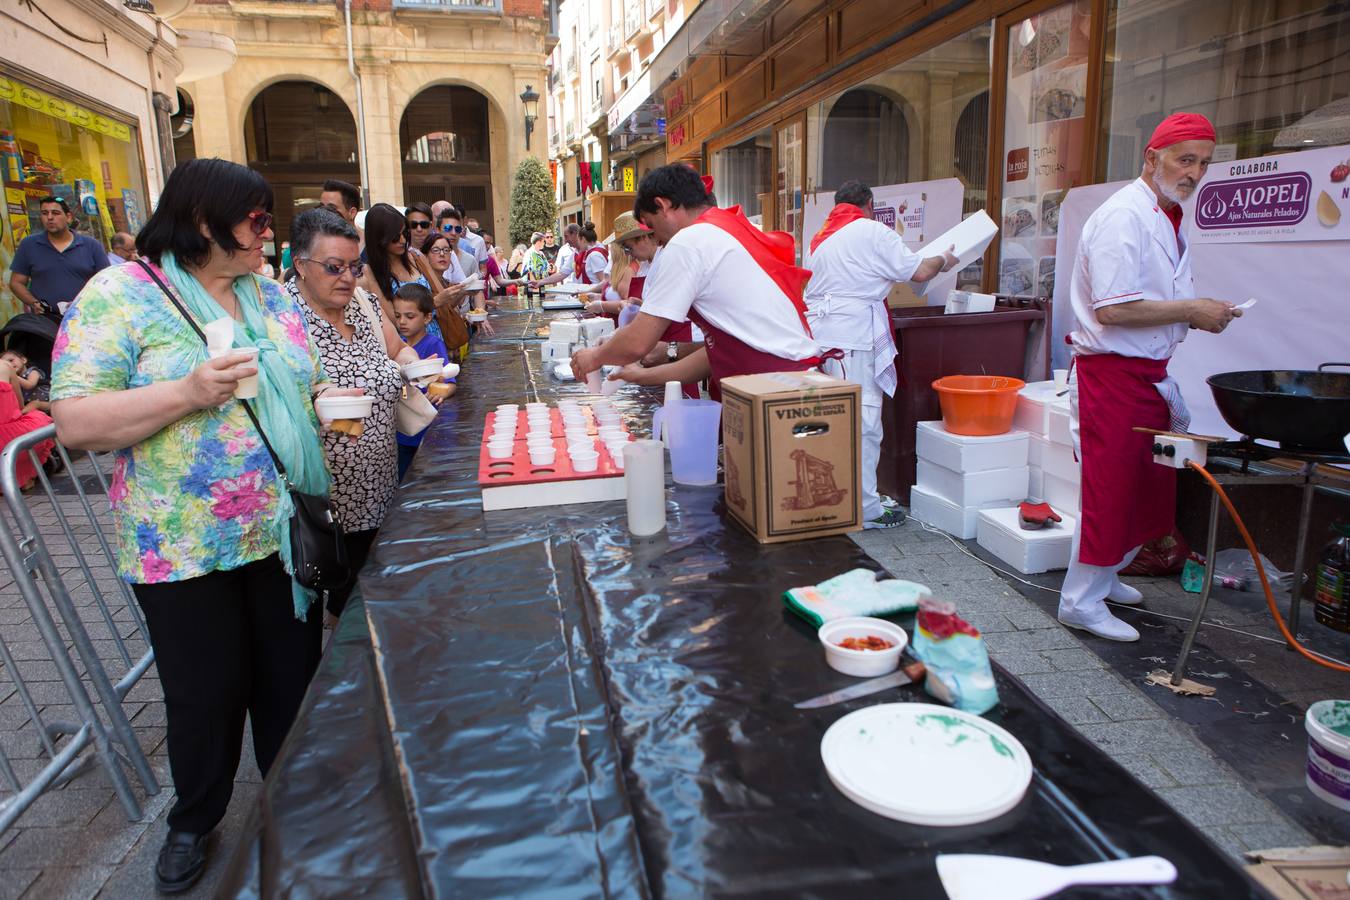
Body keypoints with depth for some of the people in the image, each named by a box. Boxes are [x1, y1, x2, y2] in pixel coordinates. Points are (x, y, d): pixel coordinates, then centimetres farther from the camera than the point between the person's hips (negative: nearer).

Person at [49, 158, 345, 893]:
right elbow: (74, 422, -14)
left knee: (293, 674, 16)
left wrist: (324, 398, -5)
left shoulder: (270, 296, 7)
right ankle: (194, 821, 40)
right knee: (206, 692, 11)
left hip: (282, 531, 5)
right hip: (185, 548, -4)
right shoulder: (118, 295, -10)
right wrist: (187, 393, -26)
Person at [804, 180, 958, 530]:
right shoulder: (872, 231, -1)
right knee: (863, 425, -4)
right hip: (853, 336, -8)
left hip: (818, 334, 8)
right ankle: (865, 510, 0)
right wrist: (943, 260, 17)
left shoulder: (821, 237, 21)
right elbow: (919, 272, -2)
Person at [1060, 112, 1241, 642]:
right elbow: (1112, 308, -24)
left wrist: (1200, 314, 8)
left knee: (1149, 485, 16)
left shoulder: (1168, 219, 17)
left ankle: (1103, 574, 33)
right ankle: (1082, 602, 8)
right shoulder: (1123, 216, -15)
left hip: (1148, 373, 10)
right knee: (1109, 487, -4)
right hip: (1111, 374, -10)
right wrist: (1190, 311, -16)